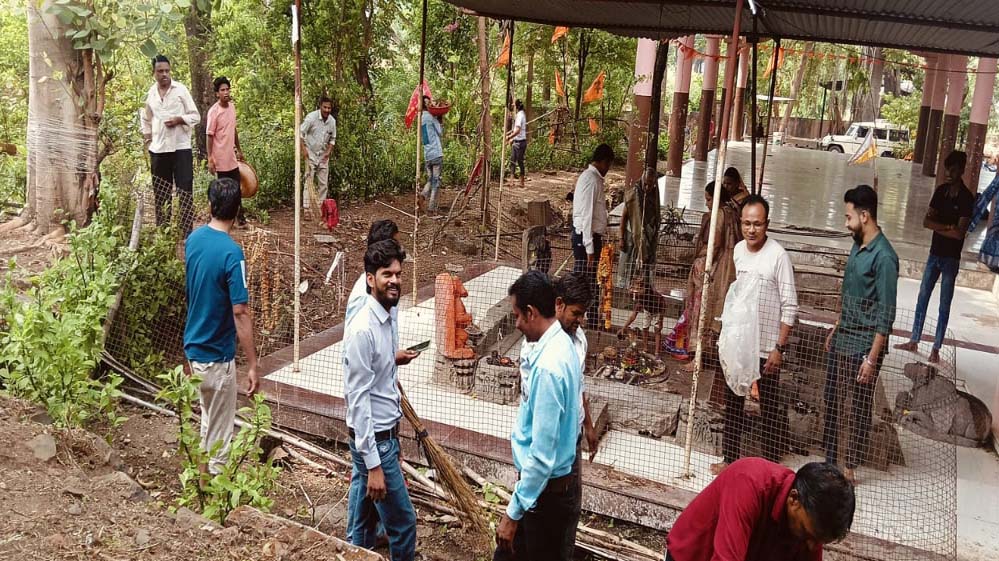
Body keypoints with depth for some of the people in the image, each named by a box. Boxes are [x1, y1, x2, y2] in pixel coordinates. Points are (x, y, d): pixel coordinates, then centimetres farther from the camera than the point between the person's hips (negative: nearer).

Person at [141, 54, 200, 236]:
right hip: (158, 150, 4)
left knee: (185, 193, -4)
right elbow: (145, 120, 22)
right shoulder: (149, 93, 8)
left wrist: (178, 119, -18)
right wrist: (147, 142, 13)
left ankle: (187, 233, -1)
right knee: (161, 194, 11)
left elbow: (196, 116, -2)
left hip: (181, 148, -4)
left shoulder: (181, 89, -3)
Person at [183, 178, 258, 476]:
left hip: (193, 347, 8)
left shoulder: (193, 238, 0)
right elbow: (240, 314, -24)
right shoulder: (232, 253, -23)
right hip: (217, 356, -8)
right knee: (219, 432, 6)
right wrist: (252, 365, -20)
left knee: (208, 422, 24)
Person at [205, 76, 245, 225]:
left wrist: (239, 149, 19)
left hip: (232, 157, 7)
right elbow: (209, 136, -14)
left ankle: (239, 216, 25)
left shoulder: (232, 107, 5)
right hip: (220, 159, -7)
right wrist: (210, 159, -17)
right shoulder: (214, 111, -16)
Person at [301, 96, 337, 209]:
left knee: (323, 184, 7)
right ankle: (306, 207, -9)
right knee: (309, 180, -10)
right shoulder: (311, 117, -14)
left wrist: (328, 152, 0)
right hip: (311, 154, -5)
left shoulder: (332, 121, 0)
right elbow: (301, 133, -10)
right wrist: (304, 149, -16)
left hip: (323, 156, 5)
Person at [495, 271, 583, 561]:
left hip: (547, 489, -9)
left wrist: (513, 512, -21)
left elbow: (542, 454, -27)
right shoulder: (561, 344, 1)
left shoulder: (547, 366, -29)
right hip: (557, 480, 9)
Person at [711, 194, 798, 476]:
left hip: (766, 346, -6)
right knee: (732, 402, 14)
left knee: (770, 406, 6)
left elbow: (790, 308, -15)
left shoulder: (779, 256, -16)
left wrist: (779, 348, -17)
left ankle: (771, 463, 19)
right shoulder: (738, 250, 3)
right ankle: (730, 458, 28)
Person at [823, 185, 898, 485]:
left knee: (859, 409, 6)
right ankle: (830, 460, 26)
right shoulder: (857, 247, 8)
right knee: (831, 402, 14)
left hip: (863, 345, -8)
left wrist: (872, 357, -20)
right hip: (842, 339, 8)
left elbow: (886, 314, -19)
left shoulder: (883, 257, -19)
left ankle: (850, 466, 19)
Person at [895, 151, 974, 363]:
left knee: (944, 306, 3)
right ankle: (914, 341, 23)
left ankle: (936, 349, 10)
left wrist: (937, 227, -11)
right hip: (934, 253, 6)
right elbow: (926, 221, 0)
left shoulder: (967, 198, -14)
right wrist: (947, 227, -15)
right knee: (922, 299, 12)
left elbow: (960, 233, -21)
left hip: (951, 258, -6)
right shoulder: (940, 191, 5)